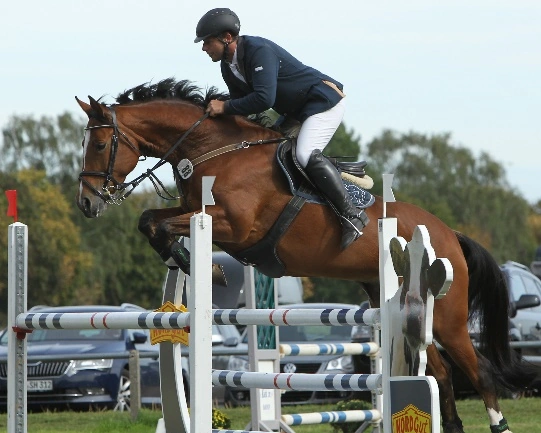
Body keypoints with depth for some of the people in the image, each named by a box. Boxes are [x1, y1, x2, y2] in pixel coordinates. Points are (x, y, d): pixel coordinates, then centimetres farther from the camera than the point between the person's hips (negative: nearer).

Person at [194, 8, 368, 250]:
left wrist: (225, 107, -28)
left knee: (306, 154, -29)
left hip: (324, 101, -11)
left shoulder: (259, 51, -27)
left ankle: (351, 214, -24)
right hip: (296, 112, 11)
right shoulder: (228, 67, 3)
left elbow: (263, 99, -38)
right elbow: (242, 105, 12)